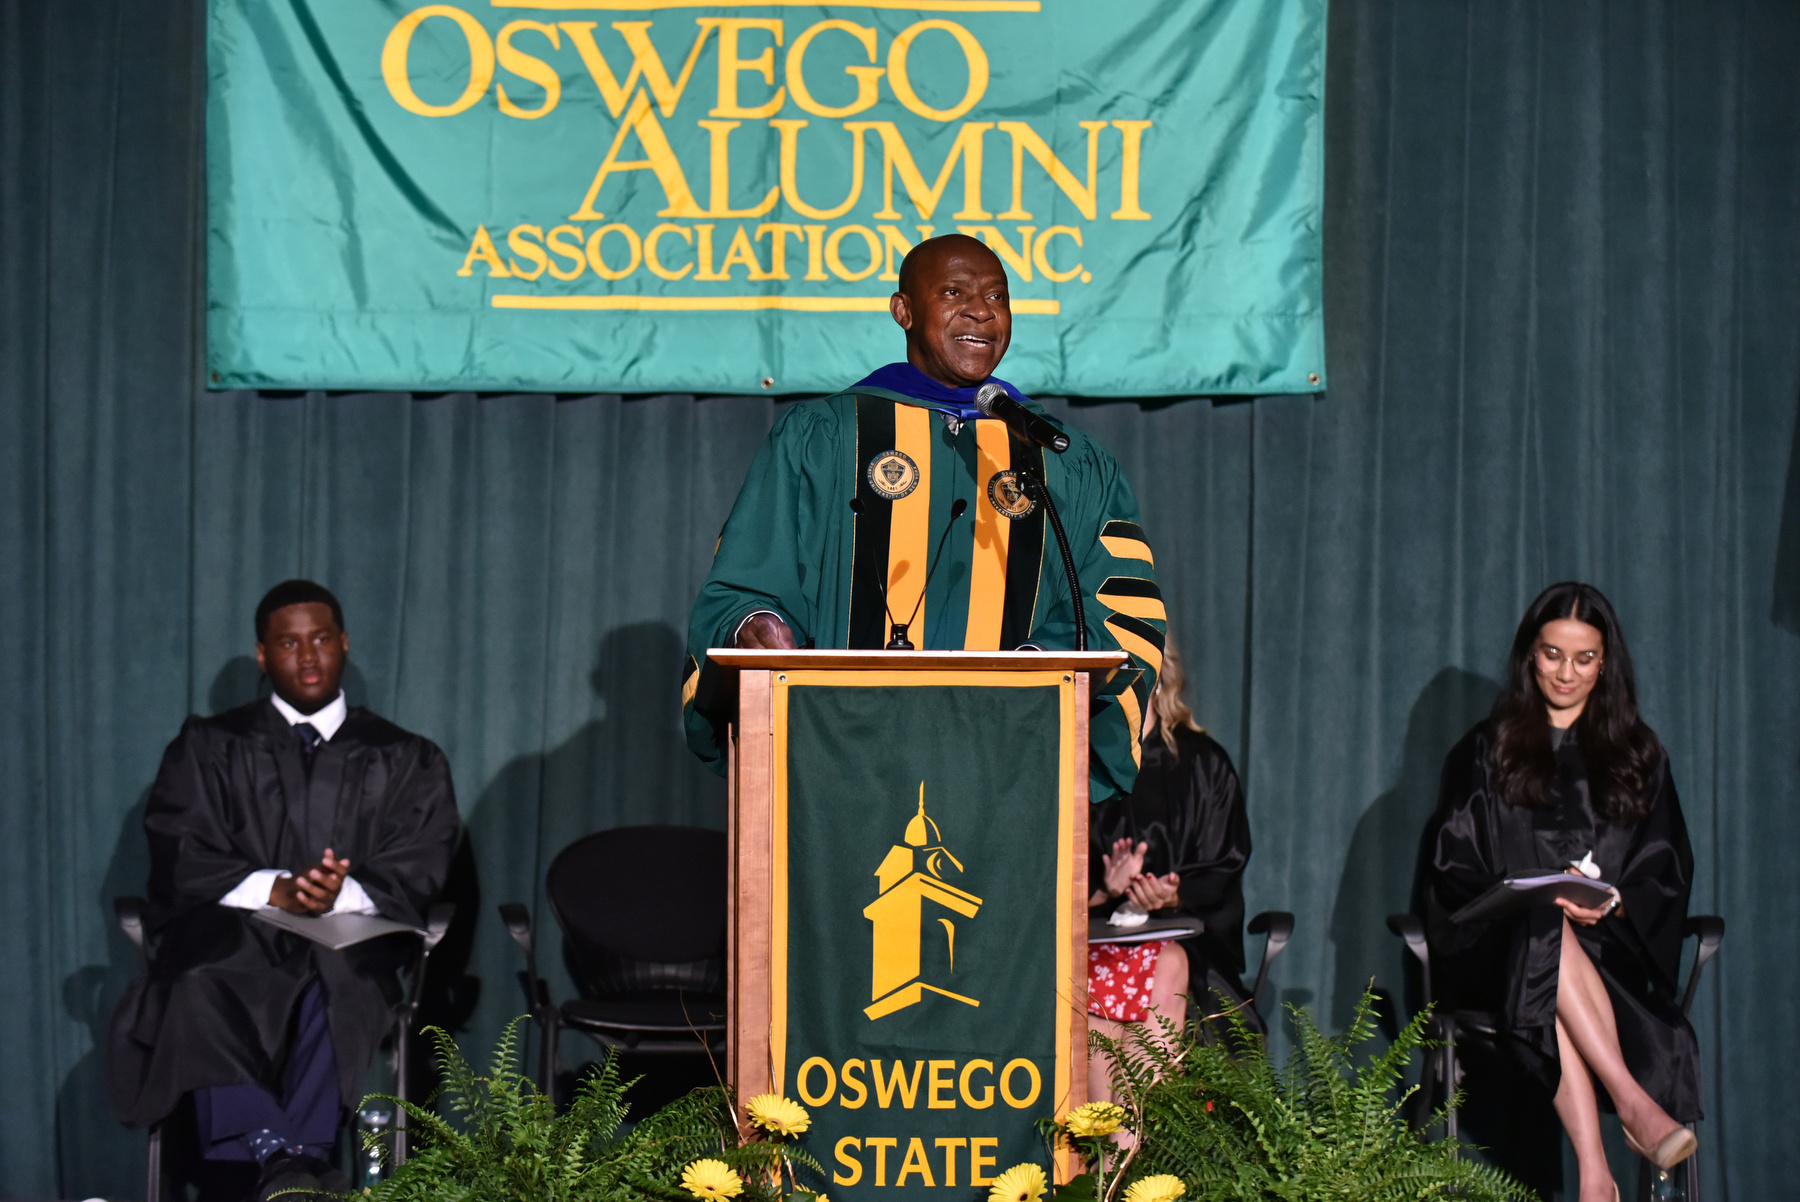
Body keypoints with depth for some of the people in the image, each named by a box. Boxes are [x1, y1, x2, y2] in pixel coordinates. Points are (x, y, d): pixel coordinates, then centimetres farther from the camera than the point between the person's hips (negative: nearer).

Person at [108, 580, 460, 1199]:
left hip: (347, 942, 0)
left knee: (338, 986, -38)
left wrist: (344, 894, -17)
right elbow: (180, 859, 4)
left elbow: (414, 875, 6)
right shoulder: (208, 747, 17)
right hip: (231, 934, 0)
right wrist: (274, 890, -14)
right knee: (200, 986, -37)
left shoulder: (407, 761, 18)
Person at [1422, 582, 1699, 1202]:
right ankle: (1635, 1104, -50)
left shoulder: (1637, 754, 19)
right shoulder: (1487, 750, 16)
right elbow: (1452, 863, 7)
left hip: (1610, 943, 0)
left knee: (1553, 1004, -37)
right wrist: (1541, 897, -11)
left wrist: (1613, 901, -12)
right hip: (1505, 945, 0)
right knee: (1547, 935, -39)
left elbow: (1668, 868, 11)